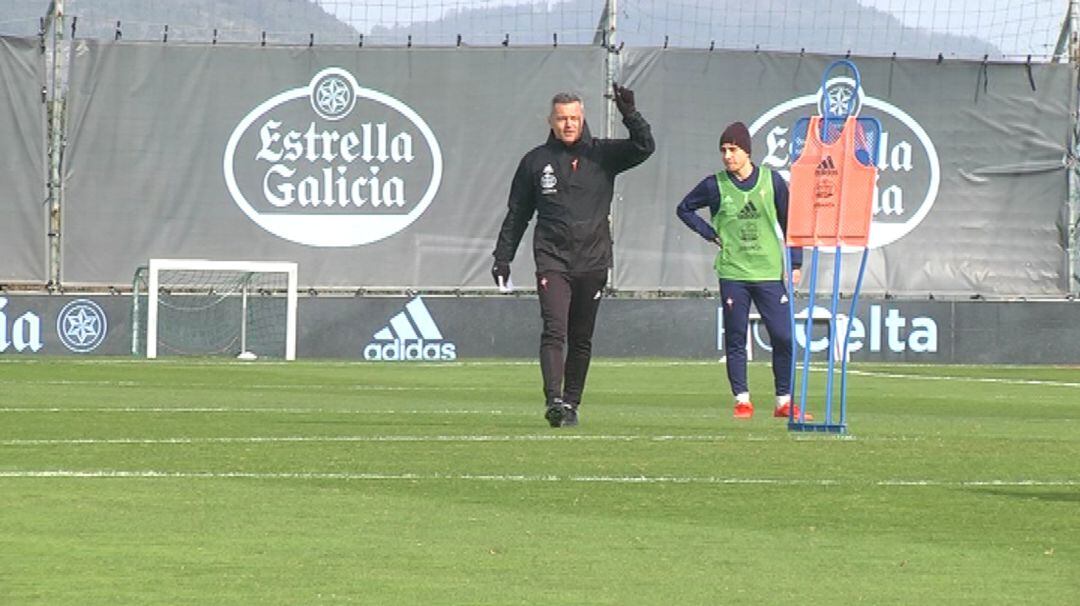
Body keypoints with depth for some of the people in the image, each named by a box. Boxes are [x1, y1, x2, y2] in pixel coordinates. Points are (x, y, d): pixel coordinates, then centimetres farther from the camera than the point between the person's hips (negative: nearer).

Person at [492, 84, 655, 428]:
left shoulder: (603, 155, 6)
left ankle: (572, 402, 16)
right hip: (552, 261, -1)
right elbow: (517, 214, 14)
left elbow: (644, 147, -8)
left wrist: (629, 114, -22)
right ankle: (554, 401, -24)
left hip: (593, 261, 1)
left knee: (582, 338, 7)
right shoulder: (536, 161, 8)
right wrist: (503, 257, 11)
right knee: (554, 331, -15)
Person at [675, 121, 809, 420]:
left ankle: (784, 402, 6)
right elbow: (684, 209, 15)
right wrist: (711, 234, 3)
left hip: (770, 273, 0)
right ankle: (742, 401, 9)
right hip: (732, 274, 0)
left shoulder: (772, 181, 3)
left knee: (783, 337, -3)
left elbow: (788, 223, 10)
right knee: (735, 339, 2)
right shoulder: (715, 185, 1)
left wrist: (795, 263, 6)